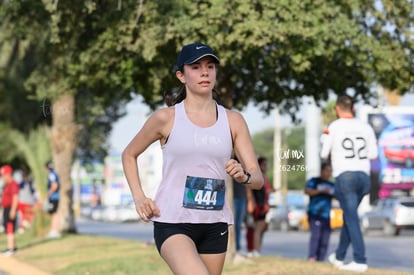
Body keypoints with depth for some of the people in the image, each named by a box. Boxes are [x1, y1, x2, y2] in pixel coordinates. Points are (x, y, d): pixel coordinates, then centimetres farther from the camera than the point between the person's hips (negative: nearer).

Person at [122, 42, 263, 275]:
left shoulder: (233, 120, 6)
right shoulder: (166, 118, -1)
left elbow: (258, 179, 3)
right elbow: (129, 155, 14)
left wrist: (244, 176, -20)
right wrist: (139, 198, 1)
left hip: (215, 224, 4)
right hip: (172, 223, -4)